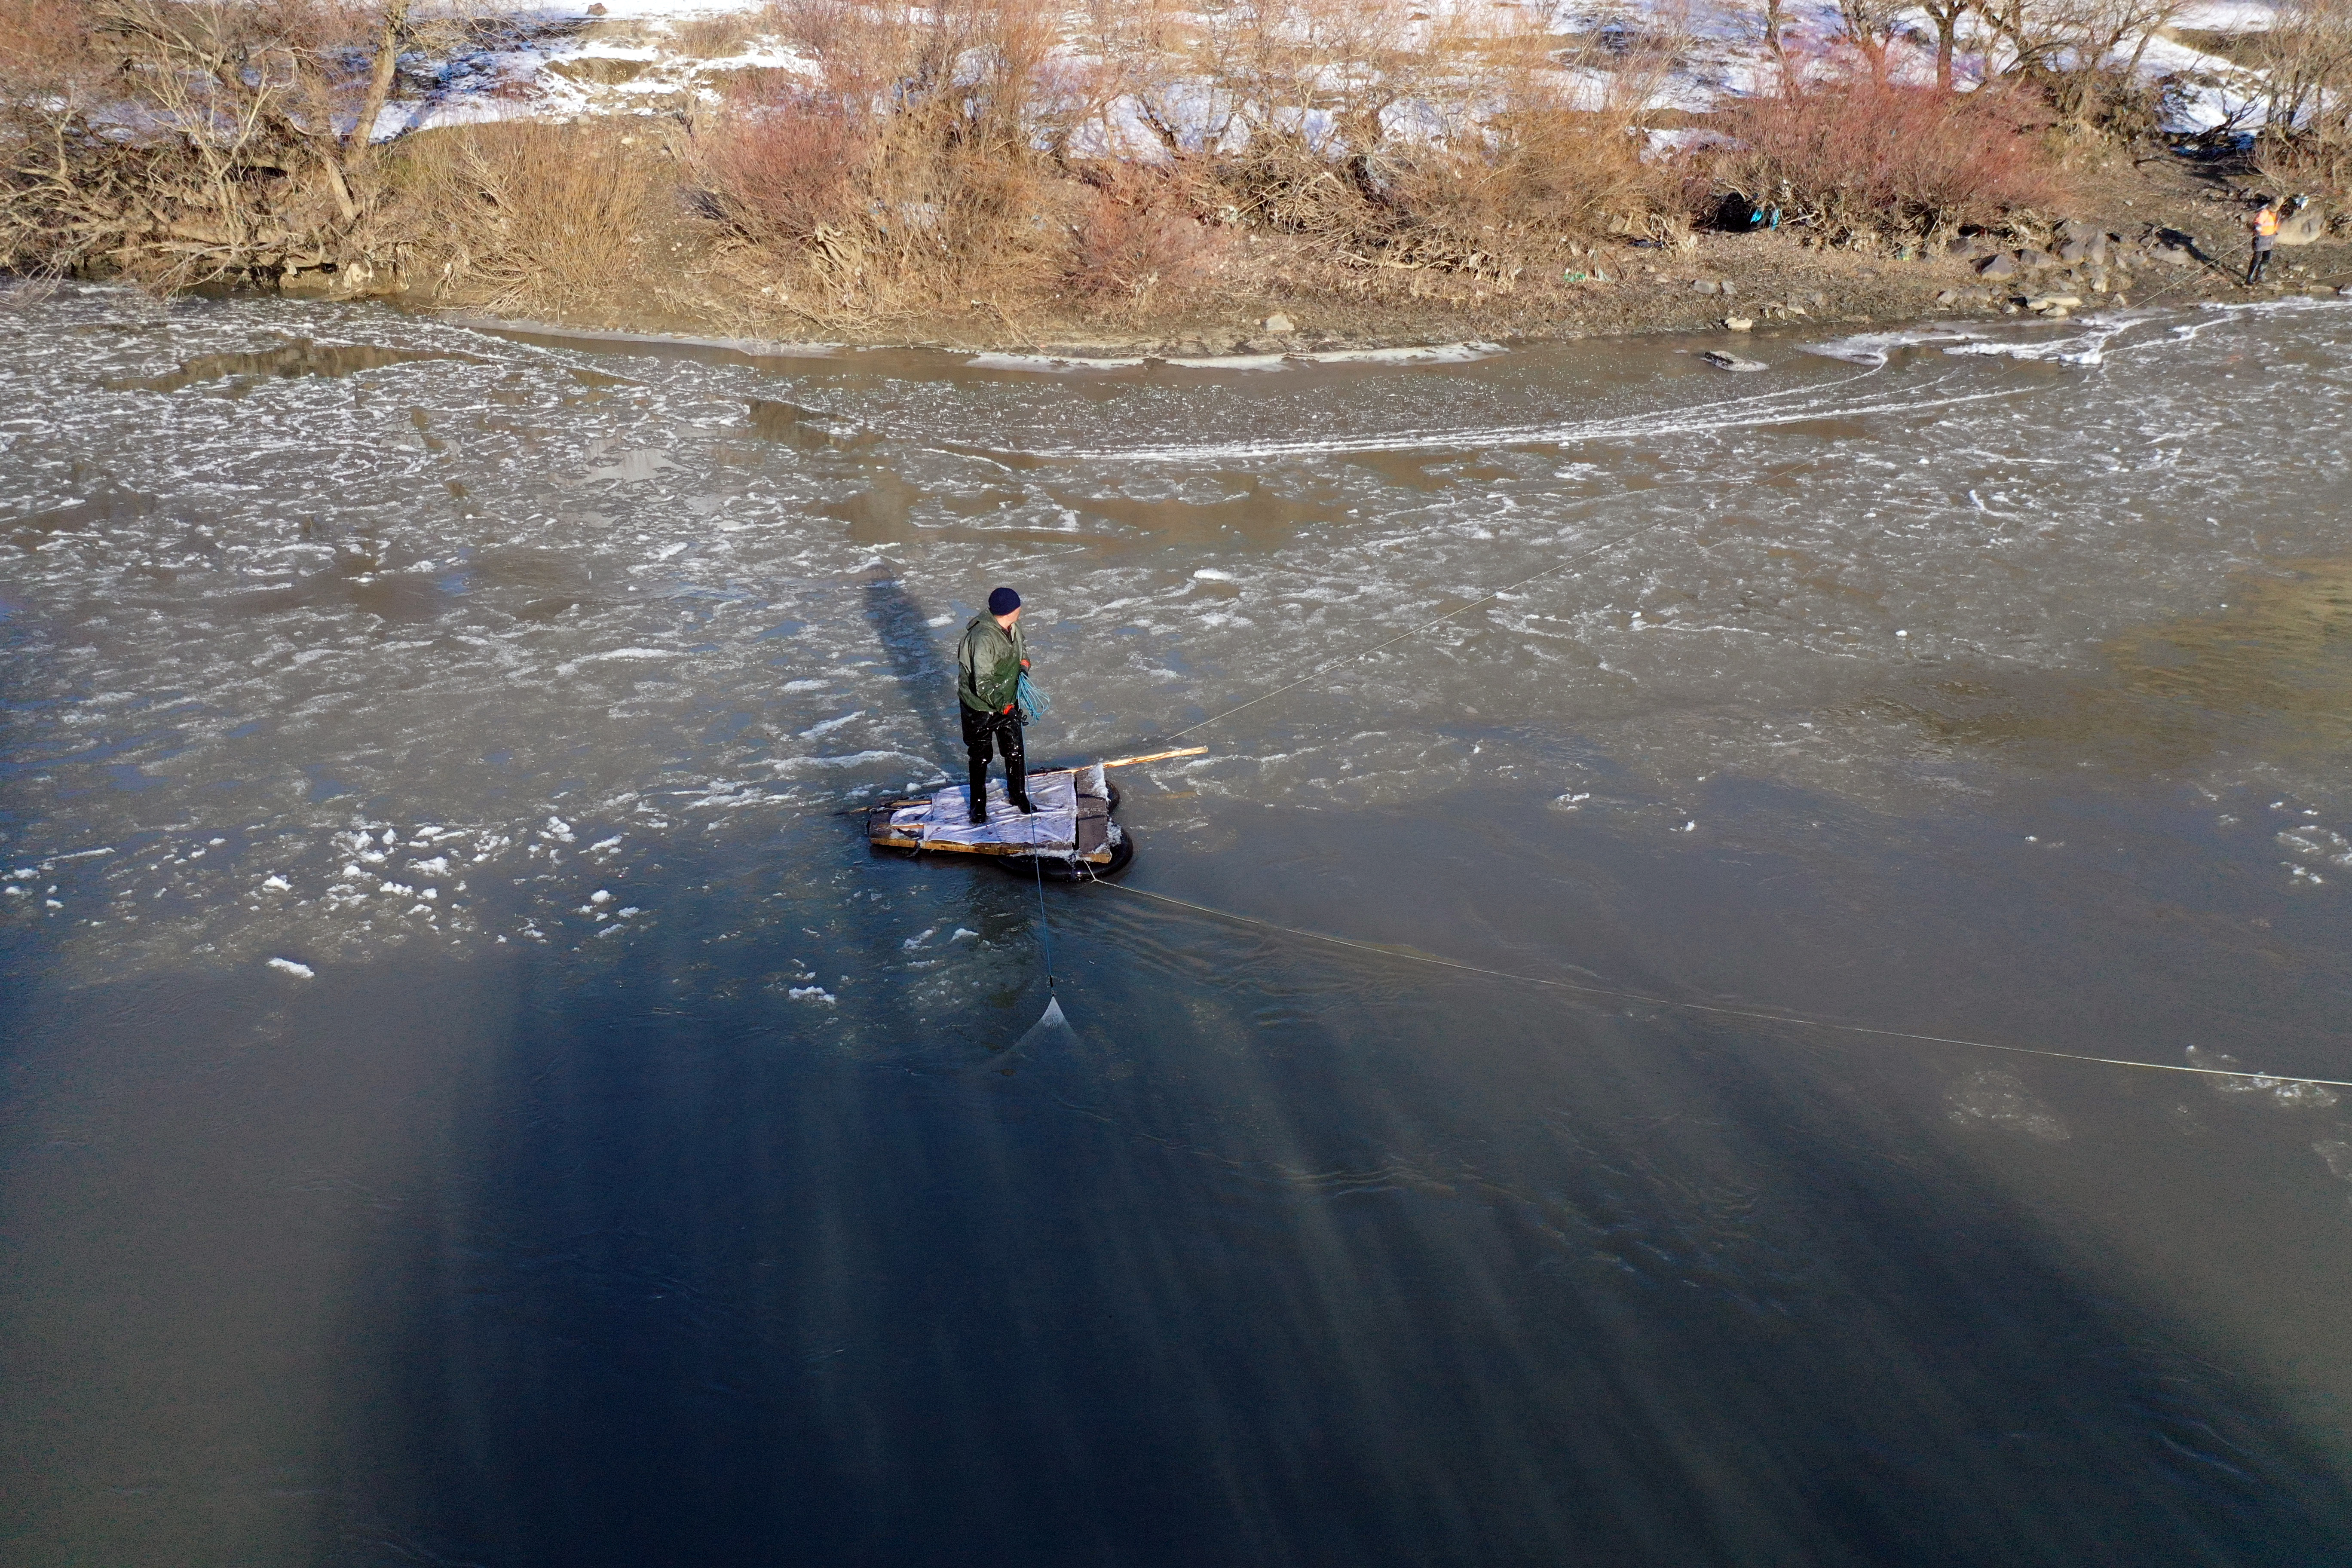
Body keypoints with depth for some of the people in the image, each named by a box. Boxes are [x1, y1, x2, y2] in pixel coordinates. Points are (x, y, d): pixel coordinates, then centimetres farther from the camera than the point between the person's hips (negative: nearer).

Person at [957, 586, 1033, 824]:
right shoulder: (983, 639, -33)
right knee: (980, 758, 12)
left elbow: (1020, 649, 19)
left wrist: (1024, 660, -2)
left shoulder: (1013, 628, -5)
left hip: (1008, 703, 7)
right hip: (981, 708, -7)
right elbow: (983, 684, -31)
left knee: (1015, 752, 16)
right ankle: (978, 804, 31)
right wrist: (1002, 705, -21)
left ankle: (1018, 796, 38)